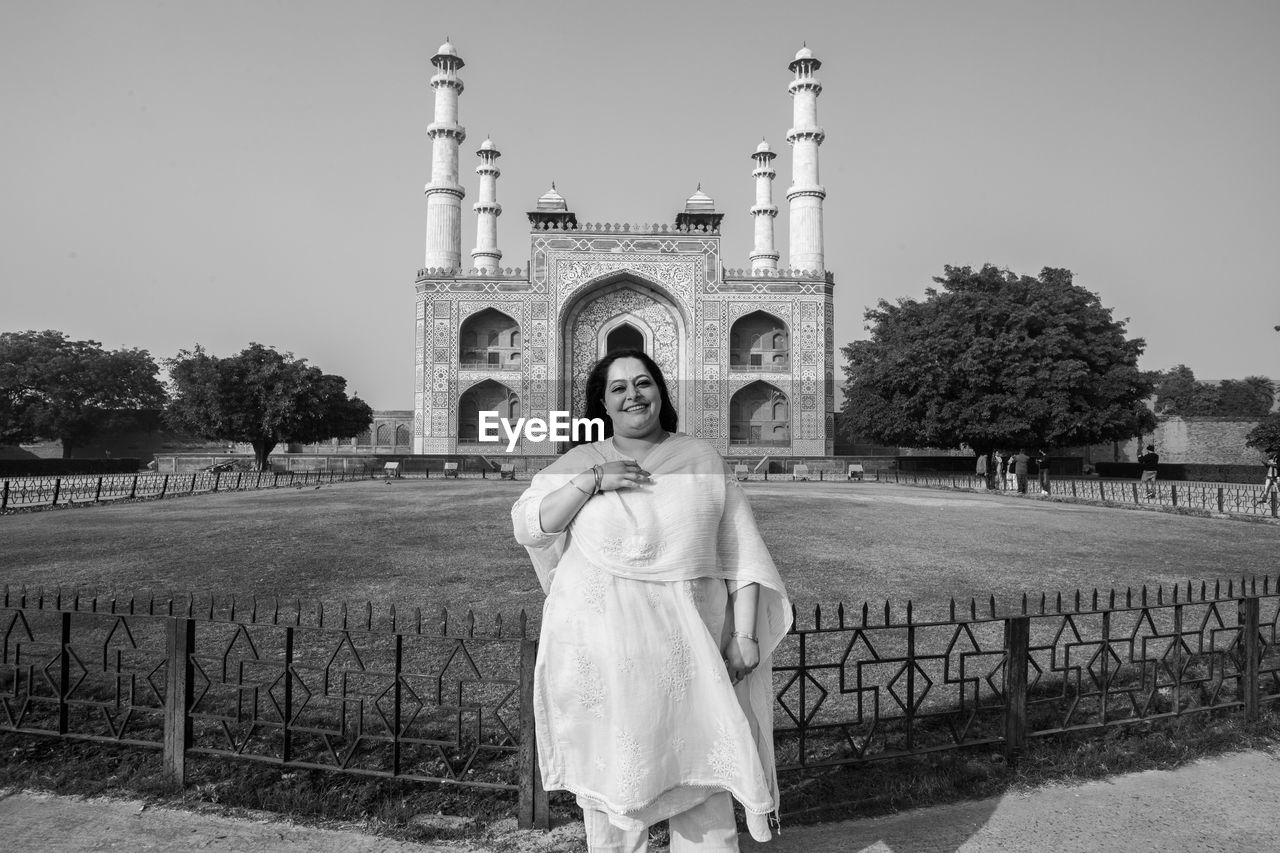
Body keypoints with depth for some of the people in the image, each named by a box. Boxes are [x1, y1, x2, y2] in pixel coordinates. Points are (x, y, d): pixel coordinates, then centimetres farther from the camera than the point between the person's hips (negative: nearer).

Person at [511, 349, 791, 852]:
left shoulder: (702, 460, 6)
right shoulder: (578, 463, 7)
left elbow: (742, 552, 5)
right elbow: (526, 526, -2)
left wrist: (745, 632, -2)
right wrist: (592, 481, -12)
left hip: (688, 643, 0)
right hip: (601, 646, 0)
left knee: (703, 772, 5)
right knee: (611, 770, 10)